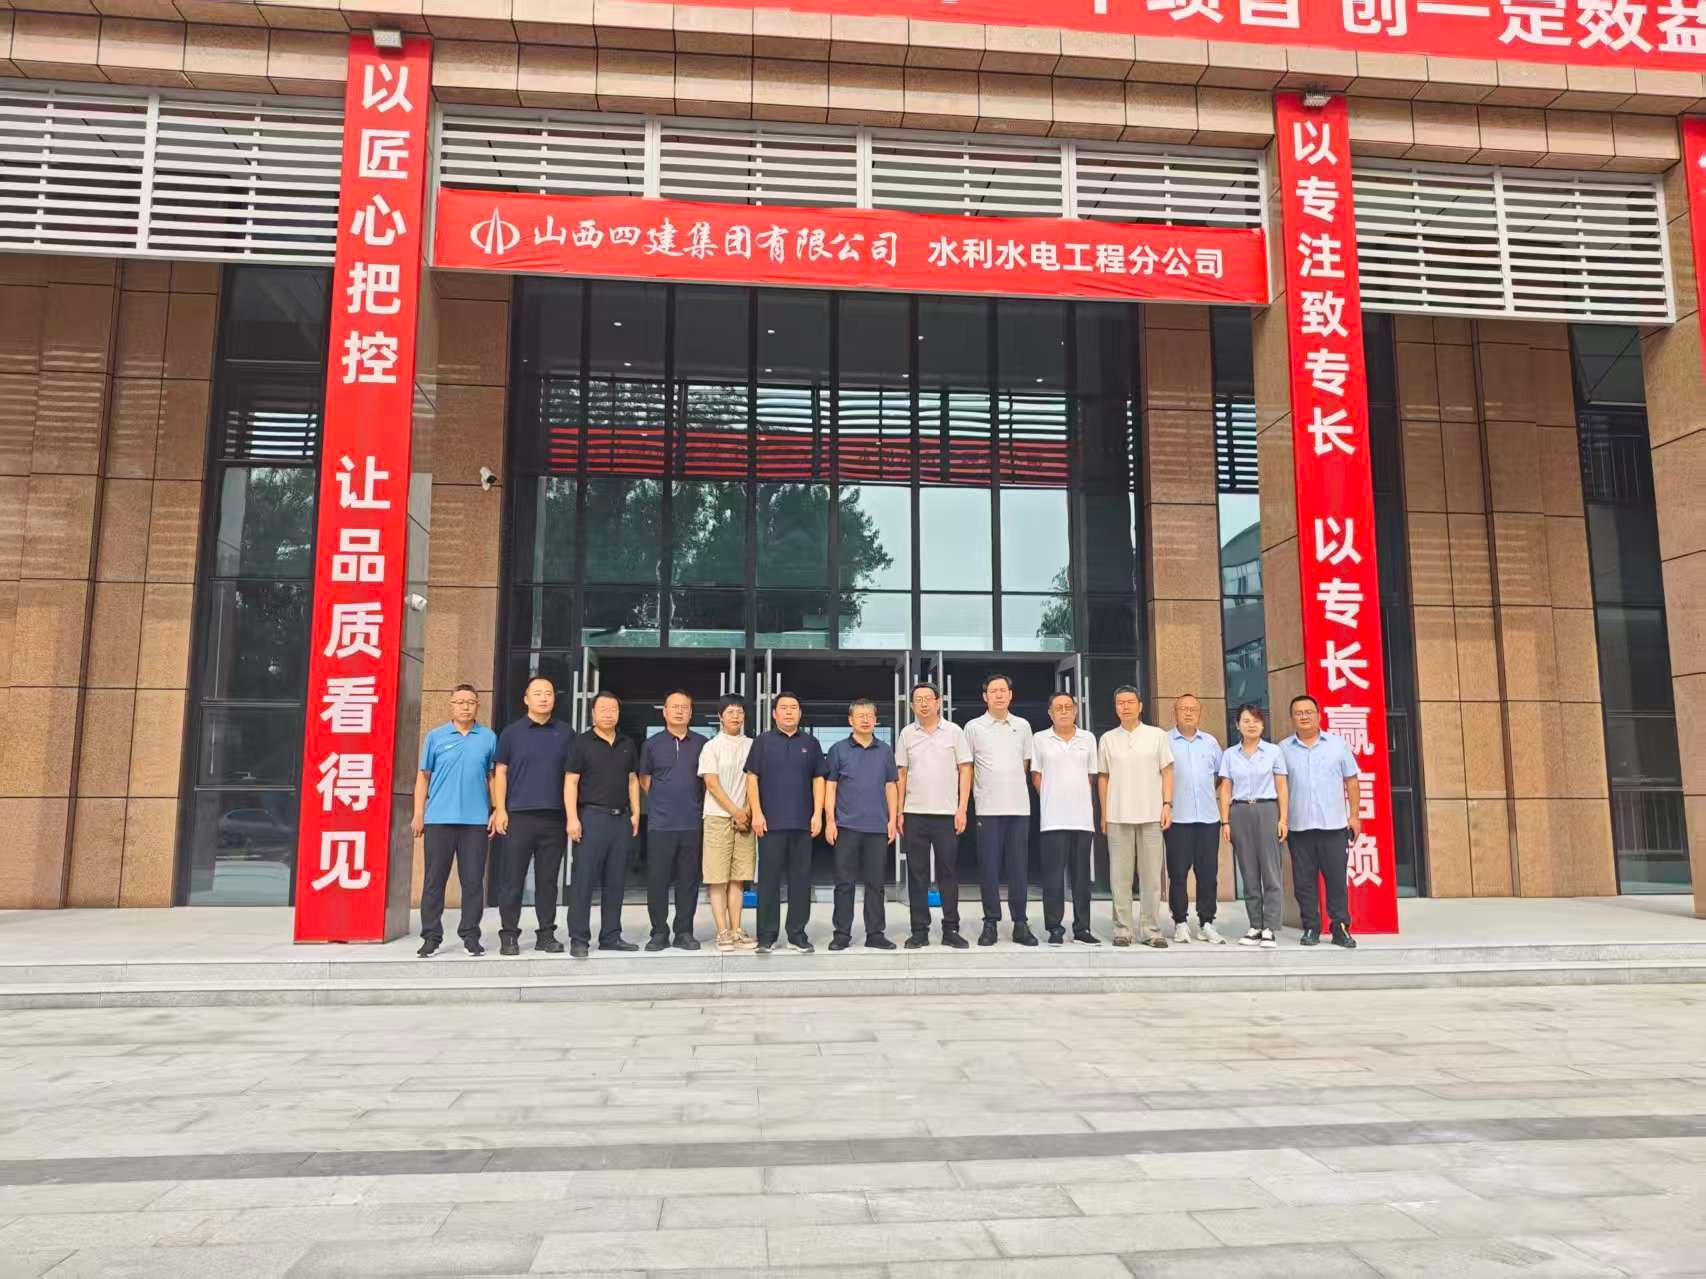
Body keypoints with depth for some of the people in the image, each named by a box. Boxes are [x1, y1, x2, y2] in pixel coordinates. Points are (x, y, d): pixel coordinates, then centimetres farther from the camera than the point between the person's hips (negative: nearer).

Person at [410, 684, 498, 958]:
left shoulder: (489, 738, 7)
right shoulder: (435, 737, 7)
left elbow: (493, 777, 10)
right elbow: (423, 777, 8)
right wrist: (418, 814, 1)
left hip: (476, 820, 0)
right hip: (439, 819, 0)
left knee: (473, 881, 3)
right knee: (434, 880, 4)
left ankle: (470, 935, 12)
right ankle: (431, 936, 12)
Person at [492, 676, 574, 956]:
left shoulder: (565, 733, 9)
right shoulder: (512, 732, 6)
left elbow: (571, 775, 11)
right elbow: (501, 772, 5)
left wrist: (572, 815, 3)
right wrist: (500, 810, -4)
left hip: (554, 817, 1)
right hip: (518, 816, -1)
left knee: (548, 880, 7)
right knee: (512, 879, 1)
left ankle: (546, 934, 15)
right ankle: (509, 935, 9)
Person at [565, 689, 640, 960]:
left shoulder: (627, 745, 15)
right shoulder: (582, 743, 0)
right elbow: (571, 782, -5)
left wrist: (635, 813, 10)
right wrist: (572, 818, -13)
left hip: (621, 819, 5)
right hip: (592, 816, -5)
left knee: (616, 882, 8)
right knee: (584, 880, -4)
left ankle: (611, 936, 16)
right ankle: (578, 939, 1)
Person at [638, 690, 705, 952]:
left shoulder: (701, 744, 6)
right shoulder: (652, 744, 6)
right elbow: (644, 779, 15)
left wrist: (693, 803, 8)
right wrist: (664, 801, 9)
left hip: (692, 823, 1)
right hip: (660, 823, 0)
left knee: (688, 880, 5)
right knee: (657, 879, 0)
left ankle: (684, 932, 14)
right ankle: (659, 933, 10)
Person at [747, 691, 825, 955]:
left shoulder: (810, 743, 10)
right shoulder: (763, 741, 5)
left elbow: (818, 779, 9)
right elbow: (752, 778, 2)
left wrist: (818, 814, 0)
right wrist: (756, 813, -6)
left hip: (803, 823, 2)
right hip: (771, 822, -2)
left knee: (801, 878, 4)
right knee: (768, 878, 0)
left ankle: (797, 933, 12)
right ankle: (767, 935, 7)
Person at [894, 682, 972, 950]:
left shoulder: (954, 731, 2)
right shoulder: (906, 734, 7)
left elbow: (965, 770, 2)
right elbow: (900, 774, 9)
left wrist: (962, 809, -5)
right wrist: (898, 811, 3)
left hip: (947, 814, -1)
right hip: (914, 814, 1)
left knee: (949, 872, 3)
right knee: (917, 874, 5)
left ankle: (951, 930, 11)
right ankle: (919, 930, 11)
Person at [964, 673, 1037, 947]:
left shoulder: (1022, 726, 9)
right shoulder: (974, 727, 2)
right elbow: (966, 768, 8)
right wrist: (976, 793, 8)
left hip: (1019, 806, 2)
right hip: (988, 808, -2)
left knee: (1019, 867, 4)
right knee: (989, 867, 1)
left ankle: (1020, 924, 11)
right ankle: (990, 923, 9)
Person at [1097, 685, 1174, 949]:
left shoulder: (1157, 735, 5)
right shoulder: (1108, 739, 7)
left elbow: (1167, 772, 5)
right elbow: (1103, 778, 10)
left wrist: (1167, 805, -4)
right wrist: (1103, 814, 6)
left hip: (1151, 815, 0)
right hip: (1118, 817, 0)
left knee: (1151, 875, 2)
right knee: (1120, 876, 3)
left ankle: (1150, 930, 10)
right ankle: (1122, 929, 9)